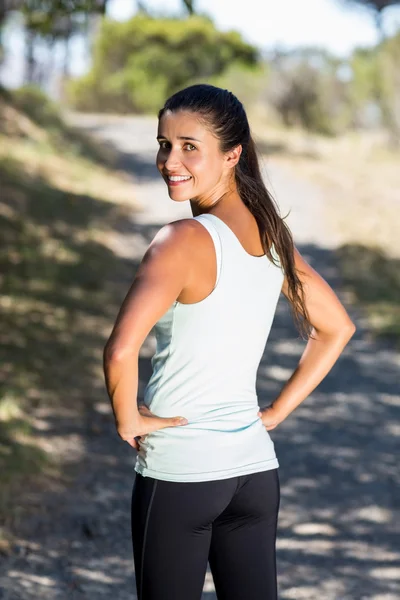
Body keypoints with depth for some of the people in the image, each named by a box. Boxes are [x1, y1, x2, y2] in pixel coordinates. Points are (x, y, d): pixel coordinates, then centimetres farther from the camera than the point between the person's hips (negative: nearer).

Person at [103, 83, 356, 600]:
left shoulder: (184, 241, -17)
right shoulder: (272, 235, 5)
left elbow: (121, 351, -30)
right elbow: (335, 329, 17)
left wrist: (127, 419, -12)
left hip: (179, 472, -6)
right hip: (255, 466, 7)